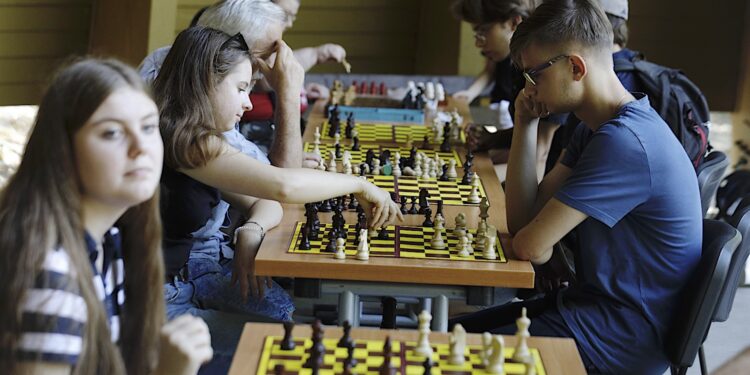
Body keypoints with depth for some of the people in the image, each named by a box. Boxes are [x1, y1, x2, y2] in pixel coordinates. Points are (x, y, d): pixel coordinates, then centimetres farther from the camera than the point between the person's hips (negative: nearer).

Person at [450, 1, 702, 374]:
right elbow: (522, 221, 6)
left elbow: (530, 247, -25)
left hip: (627, 336, -10)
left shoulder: (624, 141, -25)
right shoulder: (597, 129, 9)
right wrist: (525, 125, 1)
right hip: (599, 302, 10)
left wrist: (542, 242, -1)